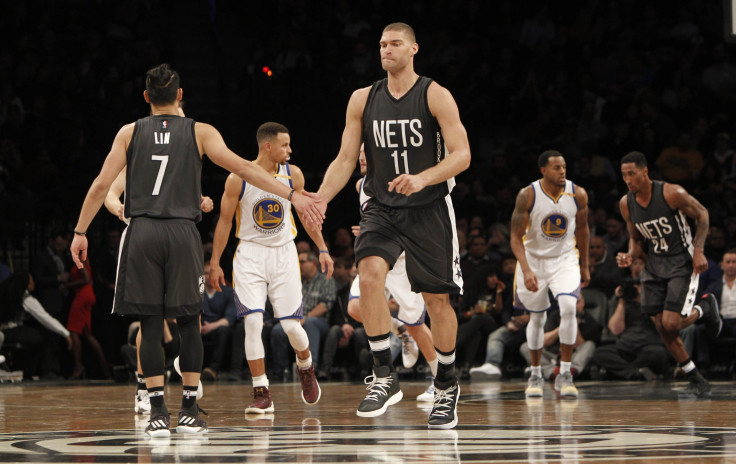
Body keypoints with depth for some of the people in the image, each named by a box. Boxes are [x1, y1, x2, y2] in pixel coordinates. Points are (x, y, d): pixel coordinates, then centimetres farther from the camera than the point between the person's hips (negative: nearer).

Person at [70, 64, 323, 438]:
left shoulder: (130, 133, 10)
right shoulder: (200, 132, 8)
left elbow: (102, 184, 5)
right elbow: (243, 168, -1)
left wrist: (80, 231, 11)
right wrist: (292, 195, -2)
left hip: (142, 232, 0)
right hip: (182, 232, 0)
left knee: (150, 324, 2)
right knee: (188, 323, 8)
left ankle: (158, 412, -5)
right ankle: (189, 411, 8)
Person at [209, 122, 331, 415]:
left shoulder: (293, 175, -4)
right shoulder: (238, 179, -11)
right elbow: (224, 221, -1)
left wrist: (322, 249, 11)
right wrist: (215, 262, -1)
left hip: (284, 253, 2)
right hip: (250, 254, -2)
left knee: (292, 325, -3)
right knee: (252, 322, -14)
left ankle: (306, 367, 30)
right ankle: (261, 395, -7)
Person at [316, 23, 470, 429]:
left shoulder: (436, 97, -7)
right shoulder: (363, 99, 4)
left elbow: (461, 155, -13)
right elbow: (345, 159, 6)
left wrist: (422, 179, -30)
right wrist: (319, 199, -11)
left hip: (429, 209, -2)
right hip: (381, 208, 2)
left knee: (437, 299, 3)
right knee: (369, 274, -24)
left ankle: (446, 385, 24)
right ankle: (384, 378, -18)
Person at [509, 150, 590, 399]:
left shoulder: (578, 195, -12)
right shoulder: (527, 196, -19)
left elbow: (582, 229, 6)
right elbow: (516, 237, -15)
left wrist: (585, 266, 12)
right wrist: (526, 271, -28)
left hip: (565, 259, 0)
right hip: (533, 259, 0)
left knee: (568, 308, -21)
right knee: (536, 317, 9)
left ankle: (564, 374, -14)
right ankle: (536, 375, 27)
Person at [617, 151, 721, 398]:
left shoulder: (672, 193, -20)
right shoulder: (626, 204, -3)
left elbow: (702, 214, -7)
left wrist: (698, 250, -15)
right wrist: (630, 257, -10)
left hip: (682, 262, -6)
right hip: (654, 264, 6)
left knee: (671, 323, -17)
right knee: (661, 327, -1)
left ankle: (705, 308, 17)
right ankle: (698, 383, 12)